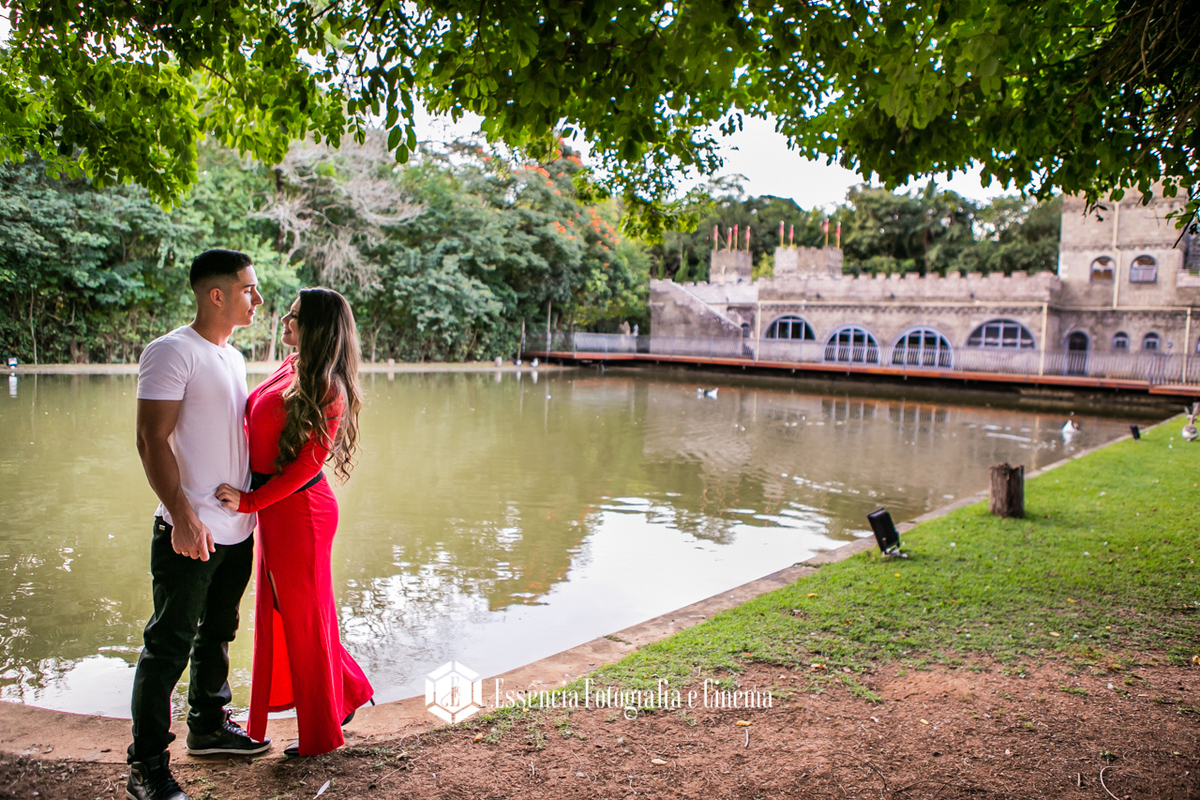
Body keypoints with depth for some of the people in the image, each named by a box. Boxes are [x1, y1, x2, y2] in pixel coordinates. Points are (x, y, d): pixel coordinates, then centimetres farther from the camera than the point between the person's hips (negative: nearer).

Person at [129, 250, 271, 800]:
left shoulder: (233, 357, 14)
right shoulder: (171, 352, -12)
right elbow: (152, 441, -17)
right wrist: (183, 517, -22)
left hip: (237, 528, 8)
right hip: (190, 531, -8)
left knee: (217, 633, 19)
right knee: (169, 645, -1)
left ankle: (208, 726, 34)